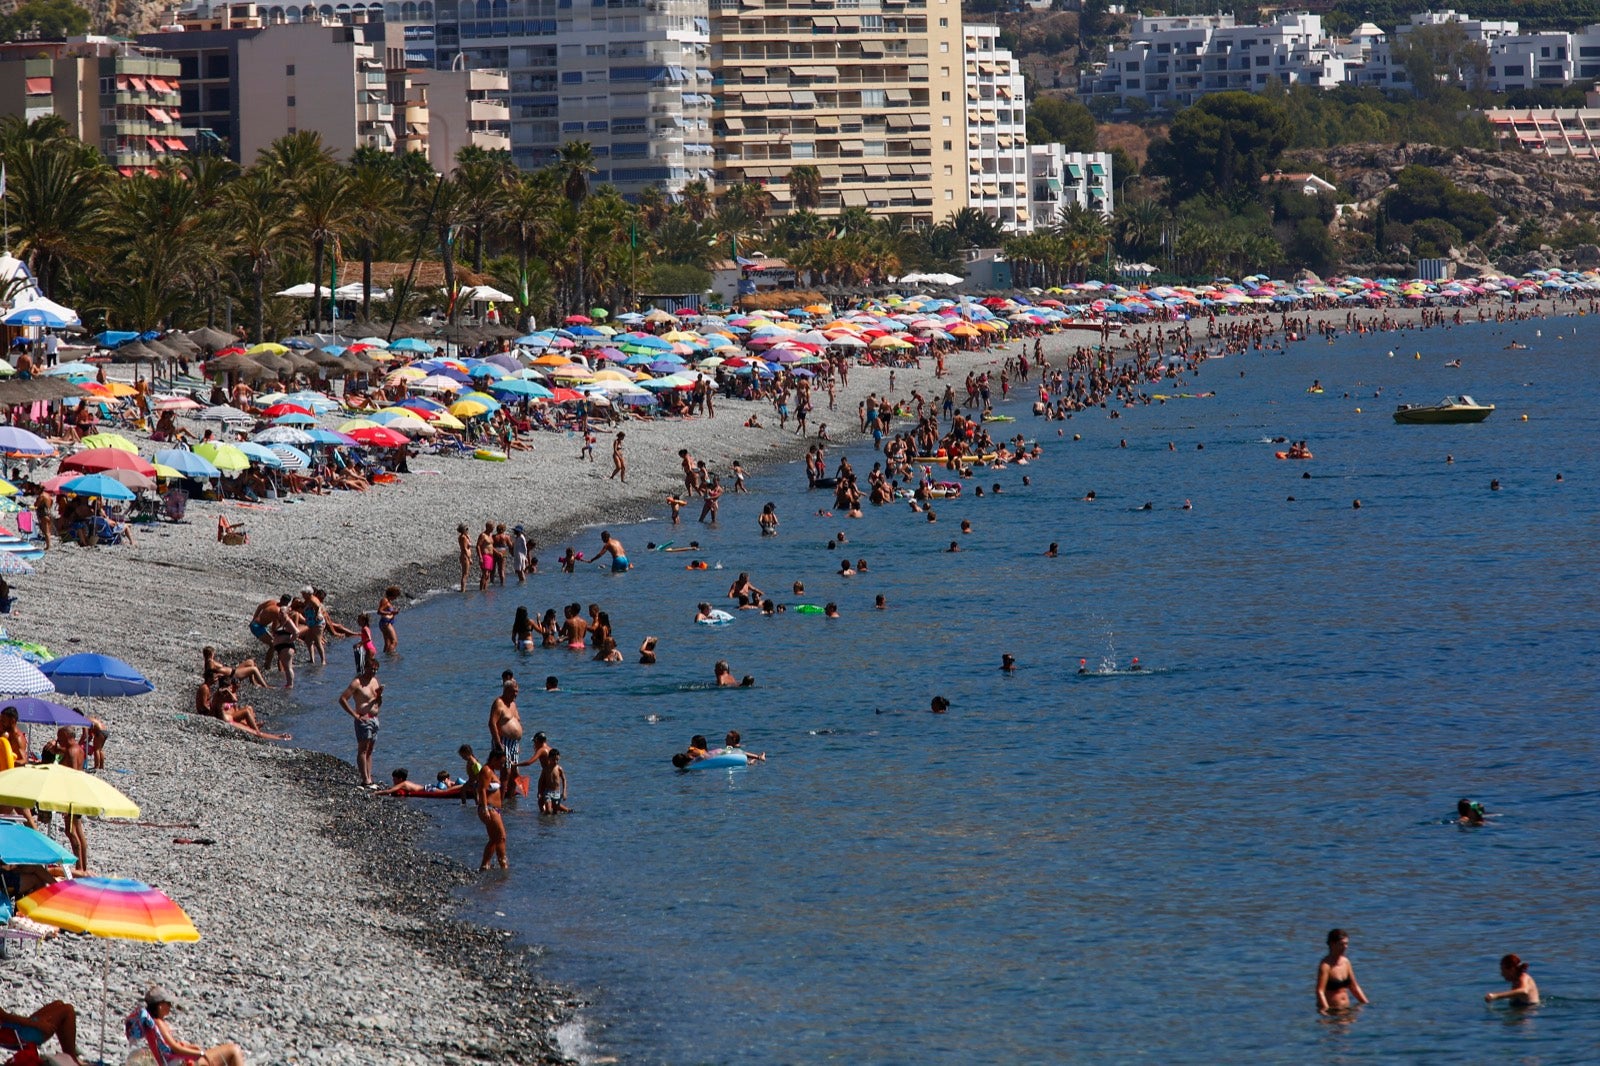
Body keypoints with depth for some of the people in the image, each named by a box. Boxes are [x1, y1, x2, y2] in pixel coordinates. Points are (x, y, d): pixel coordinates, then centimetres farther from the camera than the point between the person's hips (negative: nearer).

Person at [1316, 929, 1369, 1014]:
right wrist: (1326, 1009, -33)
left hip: (1345, 1009, 7)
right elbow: (1320, 991, -20)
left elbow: (1354, 987, 21)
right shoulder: (1326, 965, -11)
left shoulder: (1345, 962, 11)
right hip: (1331, 1011, -7)